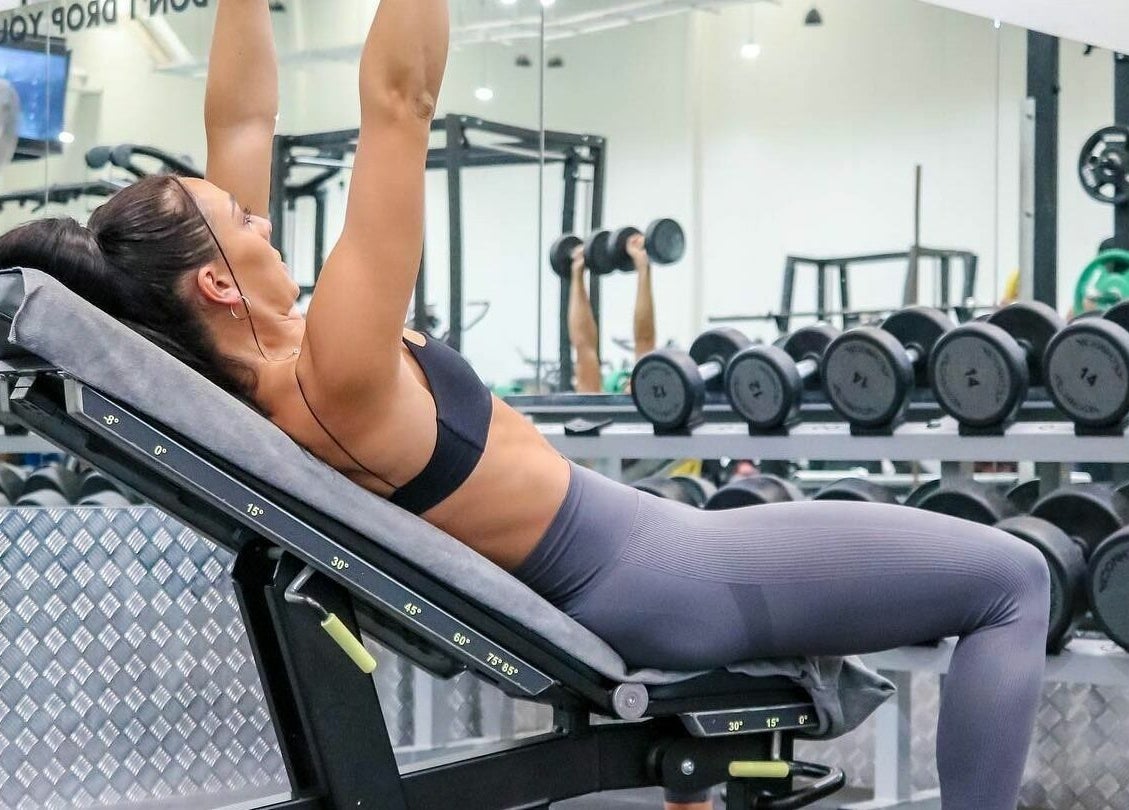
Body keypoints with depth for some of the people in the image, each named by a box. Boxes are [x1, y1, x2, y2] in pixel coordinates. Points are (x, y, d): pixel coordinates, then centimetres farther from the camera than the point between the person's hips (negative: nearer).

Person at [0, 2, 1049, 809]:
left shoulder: (245, 365, -5)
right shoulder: (329, 376, -30)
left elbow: (240, 123, 1)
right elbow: (397, 103, -33)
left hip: (602, 593, 10)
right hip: (646, 583, -10)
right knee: (1010, 581, -4)